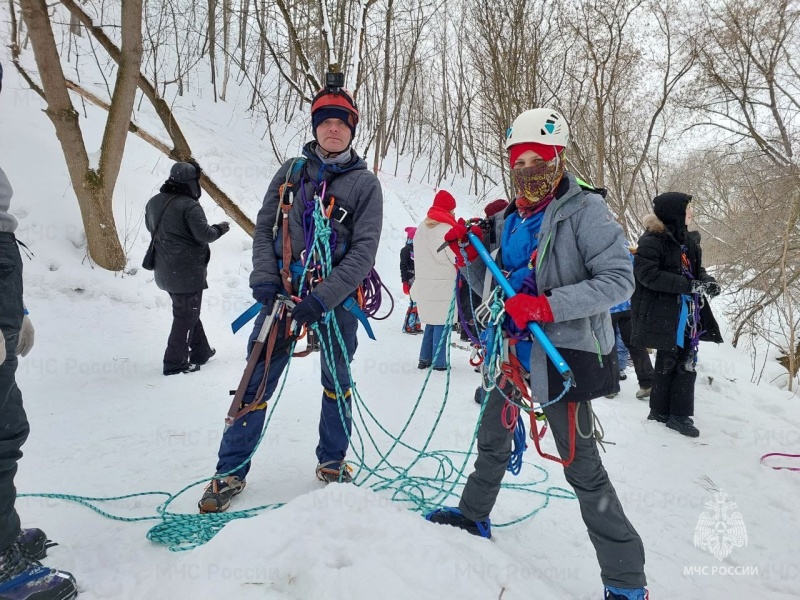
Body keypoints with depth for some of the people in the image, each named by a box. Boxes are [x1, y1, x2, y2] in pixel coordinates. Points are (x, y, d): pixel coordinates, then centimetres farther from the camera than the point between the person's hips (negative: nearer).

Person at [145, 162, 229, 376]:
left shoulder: (154, 202, 7)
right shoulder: (189, 206, -20)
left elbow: (151, 227, 21)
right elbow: (204, 235, -22)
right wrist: (220, 228, -4)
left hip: (164, 270, 9)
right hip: (187, 271, -9)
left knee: (187, 311, 21)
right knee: (186, 316, 2)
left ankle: (200, 351, 32)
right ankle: (175, 362, 5)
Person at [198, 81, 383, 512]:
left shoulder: (365, 184, -1)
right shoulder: (292, 170, 7)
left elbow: (363, 252, -9)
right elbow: (264, 227, 7)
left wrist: (321, 299, -19)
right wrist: (263, 279, -9)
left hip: (337, 298, -1)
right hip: (284, 290, 1)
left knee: (337, 382, 12)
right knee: (257, 382, 1)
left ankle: (332, 462, 31)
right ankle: (231, 471, 15)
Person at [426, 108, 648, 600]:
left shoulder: (585, 210, -13)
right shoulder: (512, 217, 8)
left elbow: (619, 280, -20)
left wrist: (547, 306, -29)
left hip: (564, 352, -7)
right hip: (516, 347, 8)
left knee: (582, 465, -2)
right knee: (493, 438, 22)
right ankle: (474, 516, 47)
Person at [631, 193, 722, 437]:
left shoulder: (689, 239, 12)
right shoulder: (651, 241, -13)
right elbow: (647, 275, -23)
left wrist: (706, 280, -1)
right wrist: (689, 285, -24)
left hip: (689, 312, 7)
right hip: (664, 314, -7)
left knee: (687, 362, 7)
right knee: (667, 362, 3)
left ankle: (680, 413, 16)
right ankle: (661, 411, 19)